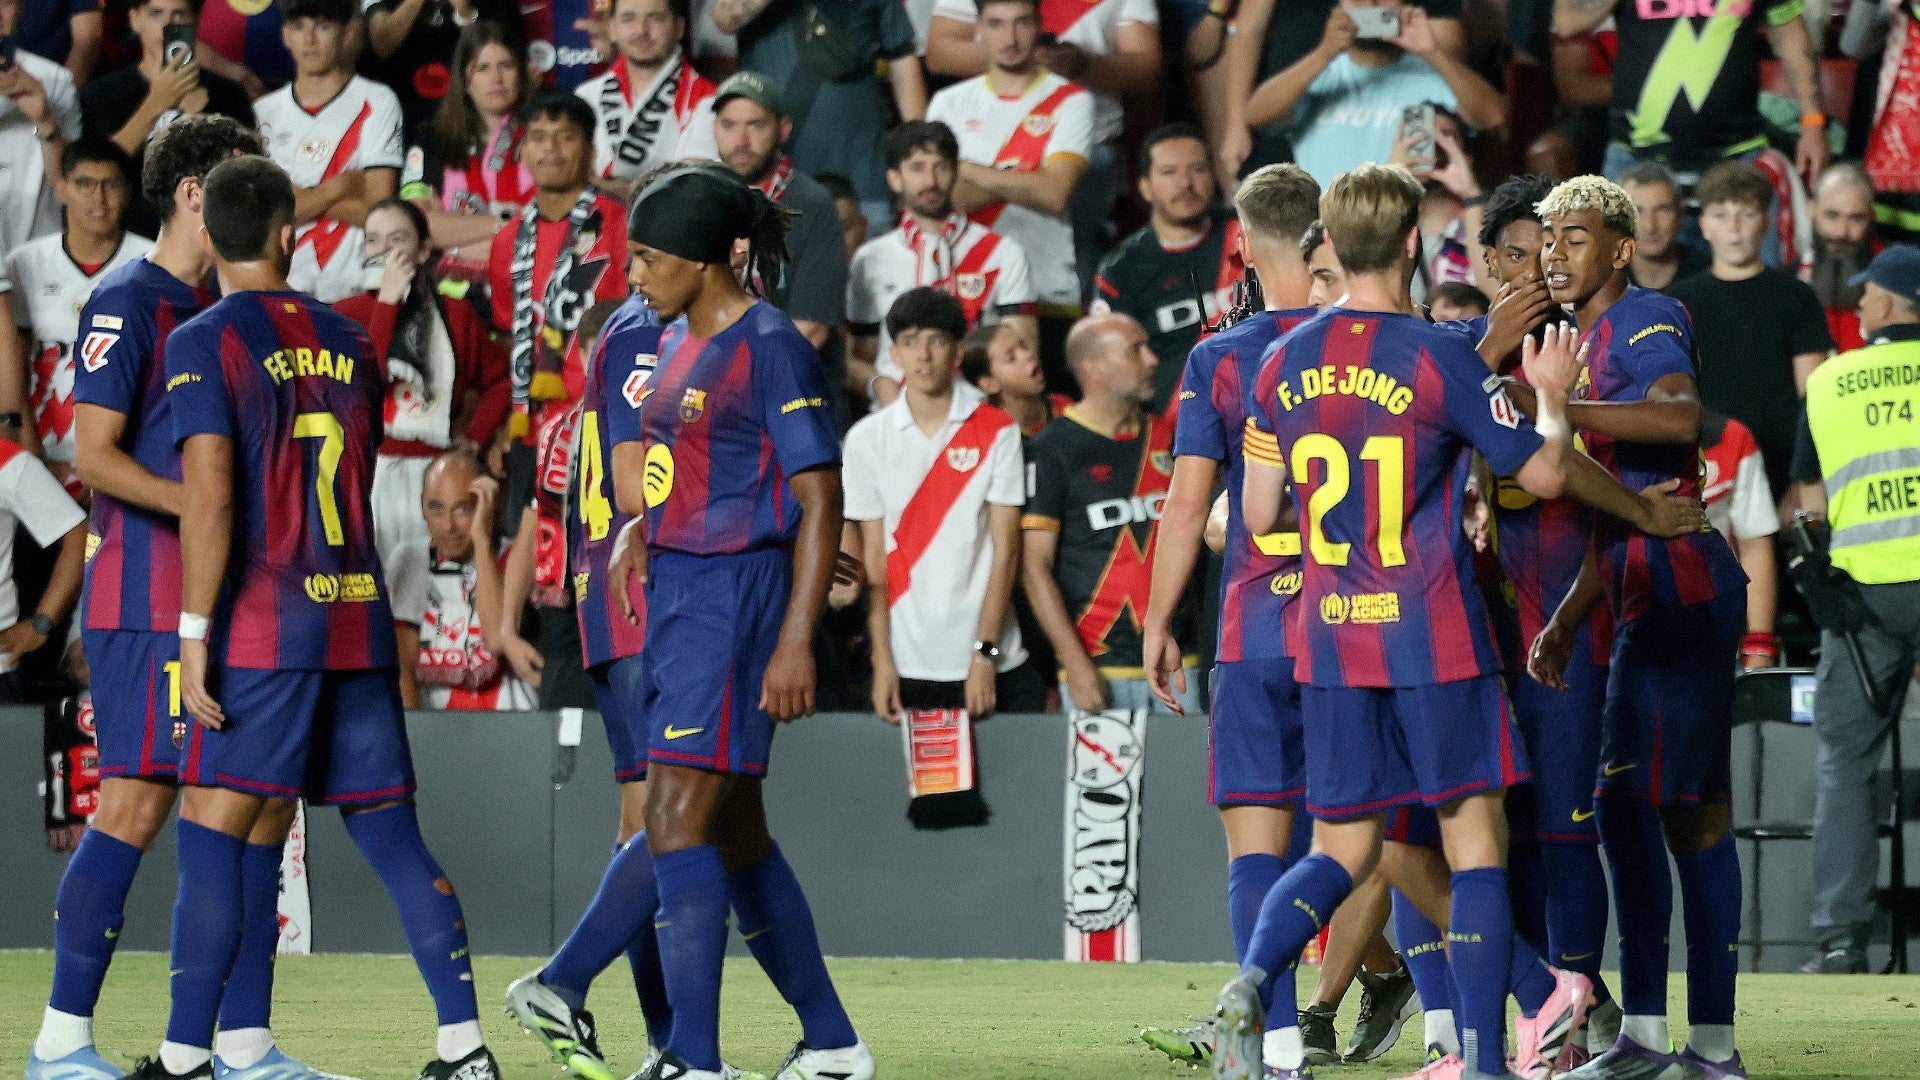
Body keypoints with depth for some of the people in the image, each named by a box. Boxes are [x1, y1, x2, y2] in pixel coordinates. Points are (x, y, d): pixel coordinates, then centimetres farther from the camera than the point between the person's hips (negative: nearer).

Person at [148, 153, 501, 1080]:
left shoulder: (204, 343, -6)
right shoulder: (347, 342, 13)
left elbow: (210, 494, -15)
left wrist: (194, 631, -13)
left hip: (263, 628, -5)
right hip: (361, 621, 6)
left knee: (210, 831, -3)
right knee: (389, 833, 9)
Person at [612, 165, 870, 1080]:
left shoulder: (770, 349, -13)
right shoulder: (677, 341, 14)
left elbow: (820, 503, -15)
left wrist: (796, 642, -20)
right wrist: (642, 534, 7)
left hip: (737, 595, -10)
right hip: (678, 590, 10)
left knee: (677, 821, -16)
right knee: (734, 831, 14)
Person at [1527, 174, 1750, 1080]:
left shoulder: (1643, 321, -8)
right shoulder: (1593, 344, 22)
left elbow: (1683, 416, -30)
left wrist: (1557, 410, -34)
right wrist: (1566, 622, 23)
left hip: (1678, 592, -10)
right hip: (1662, 596, 10)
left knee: (1628, 799, -10)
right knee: (1693, 806, 10)